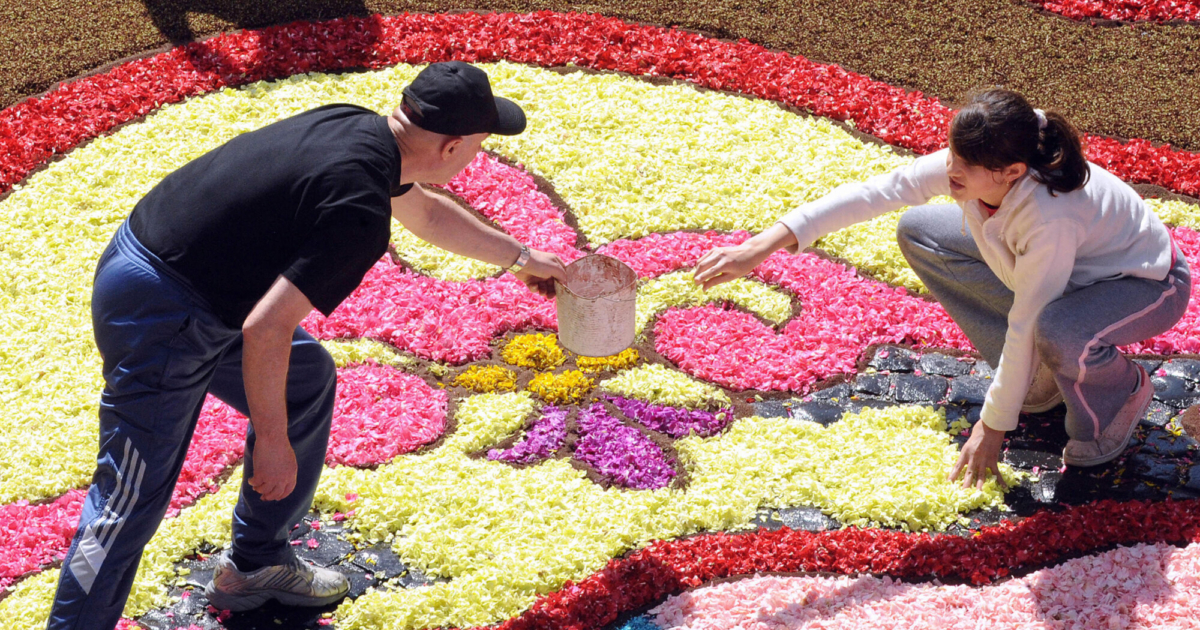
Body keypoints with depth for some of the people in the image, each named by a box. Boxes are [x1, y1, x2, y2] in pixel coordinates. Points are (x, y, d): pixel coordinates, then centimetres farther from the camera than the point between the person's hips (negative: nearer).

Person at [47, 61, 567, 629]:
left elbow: (426, 212, 27)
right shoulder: (360, 215, -24)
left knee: (306, 380, 21)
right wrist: (273, 443, -14)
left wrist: (520, 257, 39)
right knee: (133, 501, -5)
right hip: (161, 316, -10)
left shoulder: (357, 129, 5)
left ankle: (254, 563, 31)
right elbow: (264, 331, -26)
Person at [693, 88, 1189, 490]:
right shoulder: (965, 168, -23)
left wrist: (992, 427, -20)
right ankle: (1043, 374, 6)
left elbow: (1024, 328, -32)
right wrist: (762, 246, -33)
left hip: (1146, 284, -7)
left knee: (1059, 333, -43)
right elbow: (870, 193, -26)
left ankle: (1122, 393, -3)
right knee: (918, 232, 0)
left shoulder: (1050, 217, -41)